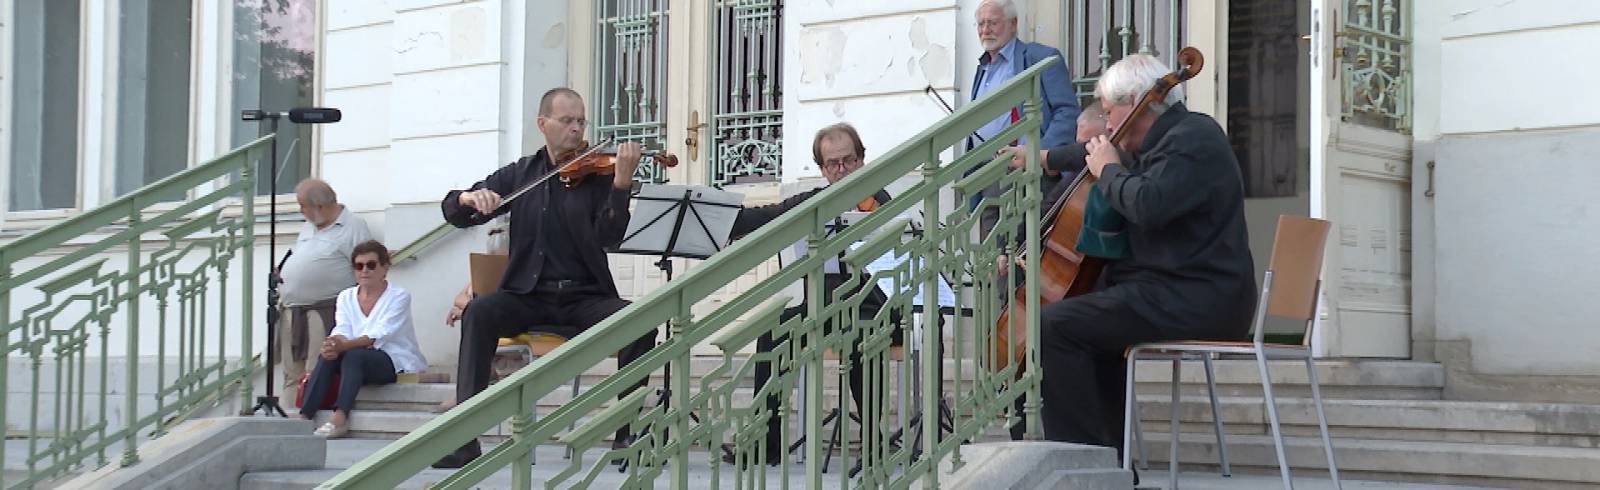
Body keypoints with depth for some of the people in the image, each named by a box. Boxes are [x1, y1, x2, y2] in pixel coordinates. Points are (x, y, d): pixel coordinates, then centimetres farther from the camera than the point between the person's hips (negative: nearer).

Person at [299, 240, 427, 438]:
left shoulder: (399, 296, -6)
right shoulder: (346, 297, 12)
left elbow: (379, 335, -20)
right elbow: (342, 332, -4)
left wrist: (344, 345, -36)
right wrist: (334, 344, -30)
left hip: (394, 362, -5)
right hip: (358, 362, 5)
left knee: (354, 355, -33)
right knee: (326, 356, -24)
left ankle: (340, 416, -44)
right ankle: (305, 416, -32)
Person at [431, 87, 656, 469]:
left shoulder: (598, 175, 4)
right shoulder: (520, 174, 11)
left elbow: (608, 237, -11)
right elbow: (454, 213, 10)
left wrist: (622, 183, -26)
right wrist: (470, 198, -14)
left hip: (584, 297, -1)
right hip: (527, 295, 1)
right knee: (478, 313, -30)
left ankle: (628, 432, -19)